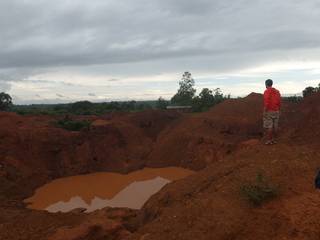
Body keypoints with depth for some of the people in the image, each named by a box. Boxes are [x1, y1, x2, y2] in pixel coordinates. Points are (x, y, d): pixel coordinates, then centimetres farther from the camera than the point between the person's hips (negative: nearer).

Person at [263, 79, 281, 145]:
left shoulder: (267, 91, -13)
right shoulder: (277, 91, 9)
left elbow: (266, 103, -20)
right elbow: (279, 102, 9)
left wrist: (264, 112, -17)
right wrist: (278, 111, 16)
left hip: (268, 112, -7)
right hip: (276, 111, 7)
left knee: (268, 126, -3)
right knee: (275, 126, 9)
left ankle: (269, 140, -3)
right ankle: (274, 140, 12)